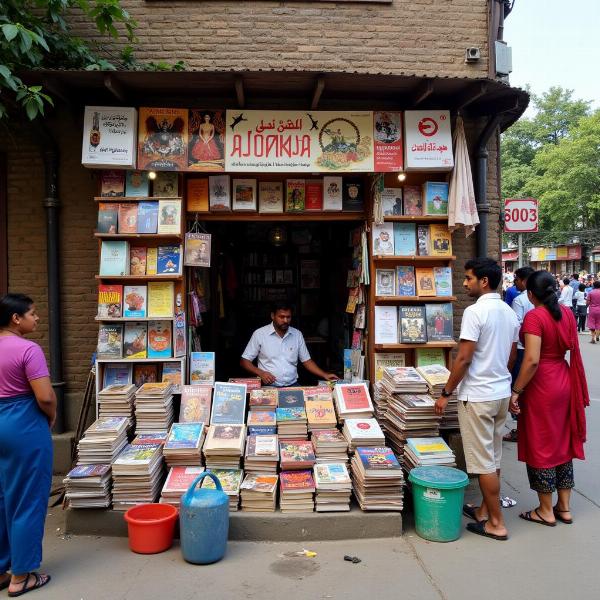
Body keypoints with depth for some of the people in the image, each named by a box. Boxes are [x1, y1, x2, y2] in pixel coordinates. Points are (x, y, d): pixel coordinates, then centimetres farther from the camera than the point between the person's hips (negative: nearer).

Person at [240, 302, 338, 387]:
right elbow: (244, 361, 2)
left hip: (293, 386, 3)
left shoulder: (297, 334, 8)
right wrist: (260, 373, -15)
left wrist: (325, 375, 1)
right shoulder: (259, 334, -2)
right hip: (268, 386, -3)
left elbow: (306, 360, 15)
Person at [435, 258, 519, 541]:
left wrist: (446, 393, -11)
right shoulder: (510, 313, 8)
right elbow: (512, 357, 15)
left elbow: (464, 358, -20)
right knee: (493, 458, 18)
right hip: (502, 393, 9)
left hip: (477, 396, -9)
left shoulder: (475, 311, -18)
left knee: (484, 462, 2)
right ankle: (486, 509, 31)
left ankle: (496, 523, 12)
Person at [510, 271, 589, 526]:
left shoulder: (534, 317, -18)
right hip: (564, 382, 7)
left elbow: (532, 360, -24)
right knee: (563, 443, 16)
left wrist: (516, 391, -18)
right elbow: (571, 348, 15)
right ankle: (564, 508, 26)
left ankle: (546, 511, 17)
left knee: (540, 446, 5)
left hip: (541, 387, -7)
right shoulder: (567, 313, 4)